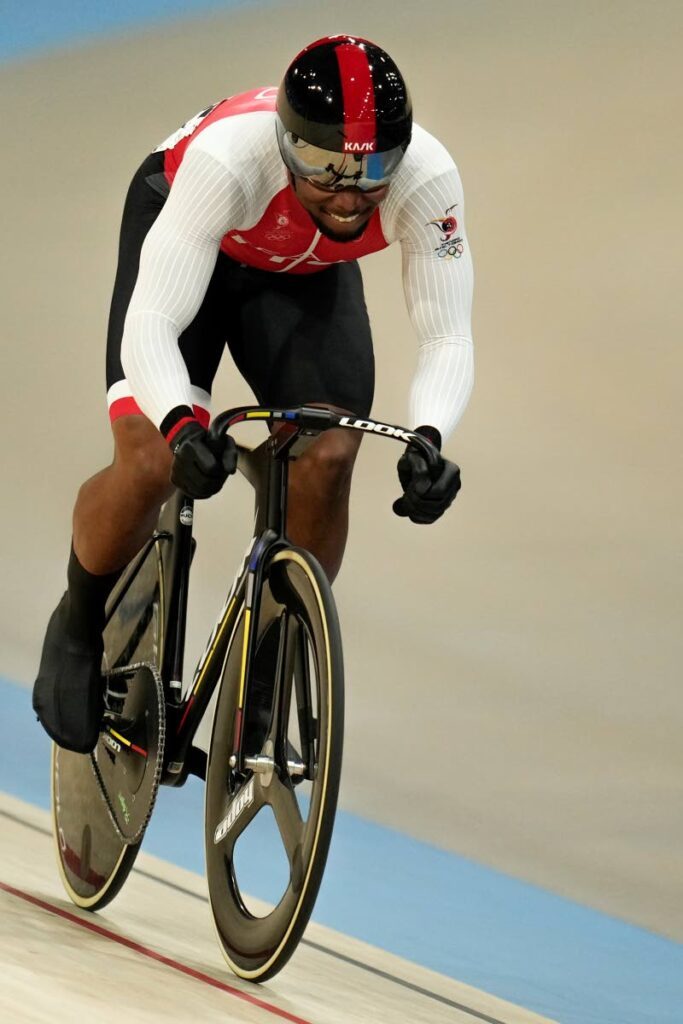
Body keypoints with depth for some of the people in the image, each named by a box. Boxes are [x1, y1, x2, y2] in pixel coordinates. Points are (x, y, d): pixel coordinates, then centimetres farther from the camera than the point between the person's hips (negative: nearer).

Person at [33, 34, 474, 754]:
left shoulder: (427, 179, -36)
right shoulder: (229, 156, -43)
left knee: (328, 457, -18)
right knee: (151, 465, -19)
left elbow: (447, 338, -32)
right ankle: (79, 623, 12)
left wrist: (427, 439, -52)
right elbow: (150, 324, -44)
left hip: (306, 272, 3)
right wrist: (181, 424, -63)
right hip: (188, 237, -3)